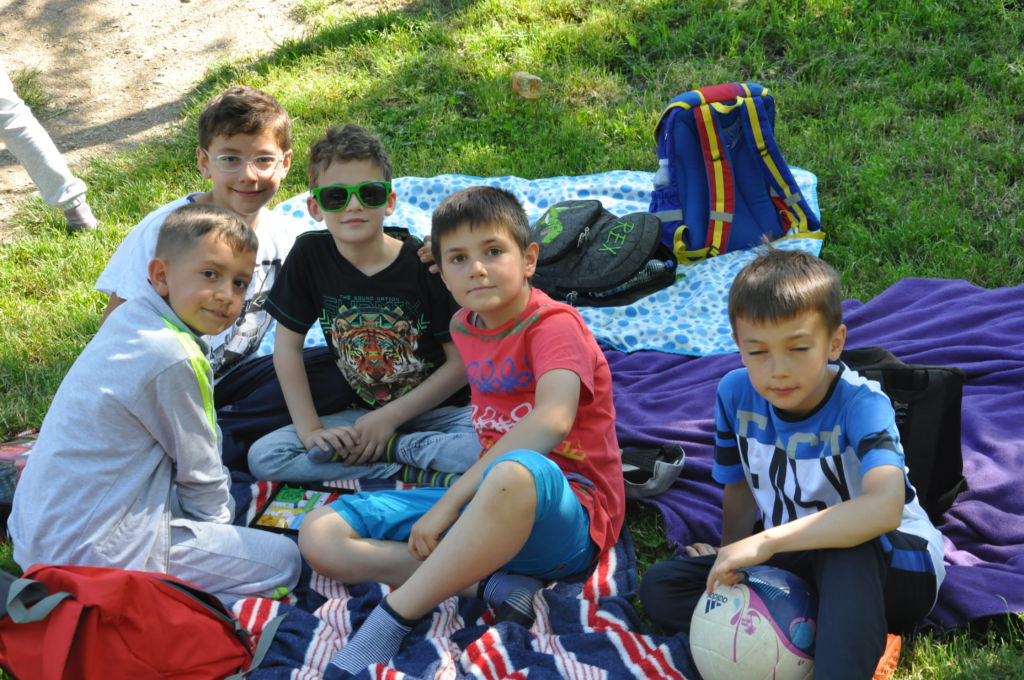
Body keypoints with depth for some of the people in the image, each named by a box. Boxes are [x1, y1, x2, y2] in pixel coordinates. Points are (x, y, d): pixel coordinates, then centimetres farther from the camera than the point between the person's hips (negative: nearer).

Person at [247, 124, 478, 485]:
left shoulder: (424, 261, -13)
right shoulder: (309, 255, -5)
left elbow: (463, 361, -10)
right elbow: (287, 345, 1)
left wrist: (389, 418, -12)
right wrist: (309, 428, -8)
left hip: (438, 410, -4)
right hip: (360, 414, 4)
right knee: (263, 457, -19)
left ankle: (391, 448, -14)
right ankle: (416, 473, -17)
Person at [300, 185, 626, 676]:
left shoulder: (554, 324, -11)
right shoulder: (465, 326, 11)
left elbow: (552, 420, -29)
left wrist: (451, 501, -28)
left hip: (566, 511, -8)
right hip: (483, 503, 8)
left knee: (519, 472, -45)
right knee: (319, 535, -4)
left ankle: (393, 618, -31)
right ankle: (488, 582, -20)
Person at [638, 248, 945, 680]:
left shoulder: (861, 403, -24)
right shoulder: (735, 394, -8)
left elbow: (885, 508, -43)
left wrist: (767, 541, -44)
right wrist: (730, 555, -2)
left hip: (895, 568, -6)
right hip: (796, 565, 6)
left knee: (847, 546, -40)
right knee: (658, 588, -12)